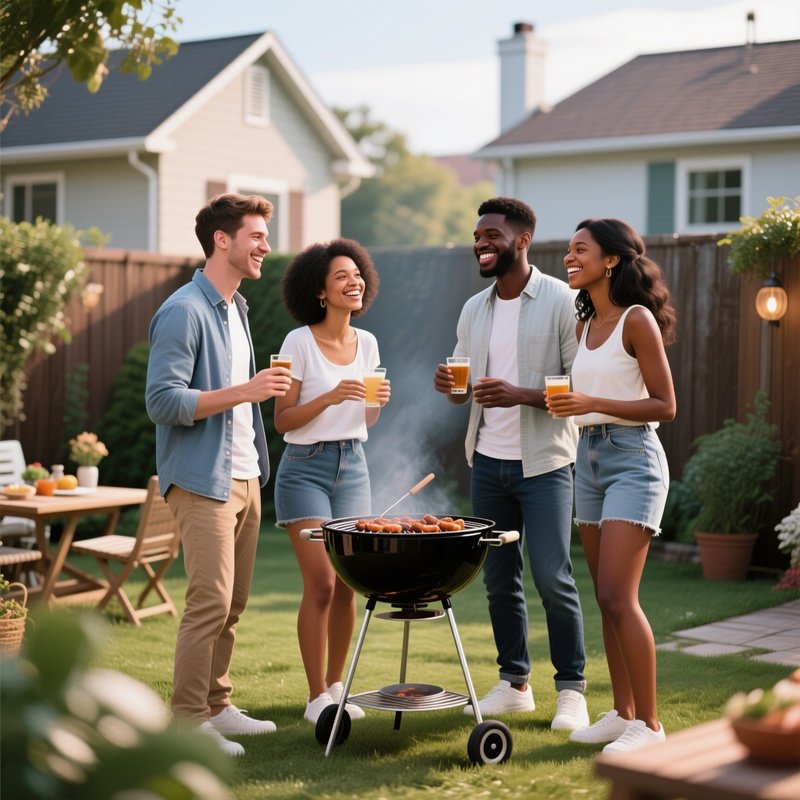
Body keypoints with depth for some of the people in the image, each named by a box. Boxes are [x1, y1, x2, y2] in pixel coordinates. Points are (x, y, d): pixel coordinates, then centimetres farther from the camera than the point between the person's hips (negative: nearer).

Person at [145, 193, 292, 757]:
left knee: (234, 603, 11)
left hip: (243, 477, 9)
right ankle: (187, 723, -2)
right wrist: (244, 391, -24)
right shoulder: (184, 312, -13)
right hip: (202, 482, -9)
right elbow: (163, 401, -20)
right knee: (210, 602, -10)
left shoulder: (235, 309, 16)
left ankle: (217, 705, 21)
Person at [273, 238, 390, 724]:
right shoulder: (300, 342, -10)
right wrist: (329, 397, -23)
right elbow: (283, 420, -11)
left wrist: (378, 402, -6)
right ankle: (317, 697, 1)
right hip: (306, 468, -5)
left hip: (353, 466, 5)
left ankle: (336, 686, 18)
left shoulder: (367, 343, 7)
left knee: (347, 583, 5)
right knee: (321, 584, -9)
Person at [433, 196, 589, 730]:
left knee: (552, 577, -6)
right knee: (499, 578, 10)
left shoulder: (562, 301, -8)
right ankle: (514, 683, 21)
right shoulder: (474, 309, 11)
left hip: (543, 462, -6)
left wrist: (523, 395, -25)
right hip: (488, 461, 6)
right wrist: (449, 385, -5)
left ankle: (572, 690, 6)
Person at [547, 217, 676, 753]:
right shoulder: (585, 325, 13)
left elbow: (664, 405, -13)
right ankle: (622, 713, 18)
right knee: (606, 598, 9)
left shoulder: (637, 319, -10)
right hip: (589, 457, 8)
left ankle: (649, 724, -3)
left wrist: (593, 403, -21)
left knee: (619, 597, -12)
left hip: (632, 458, -8)